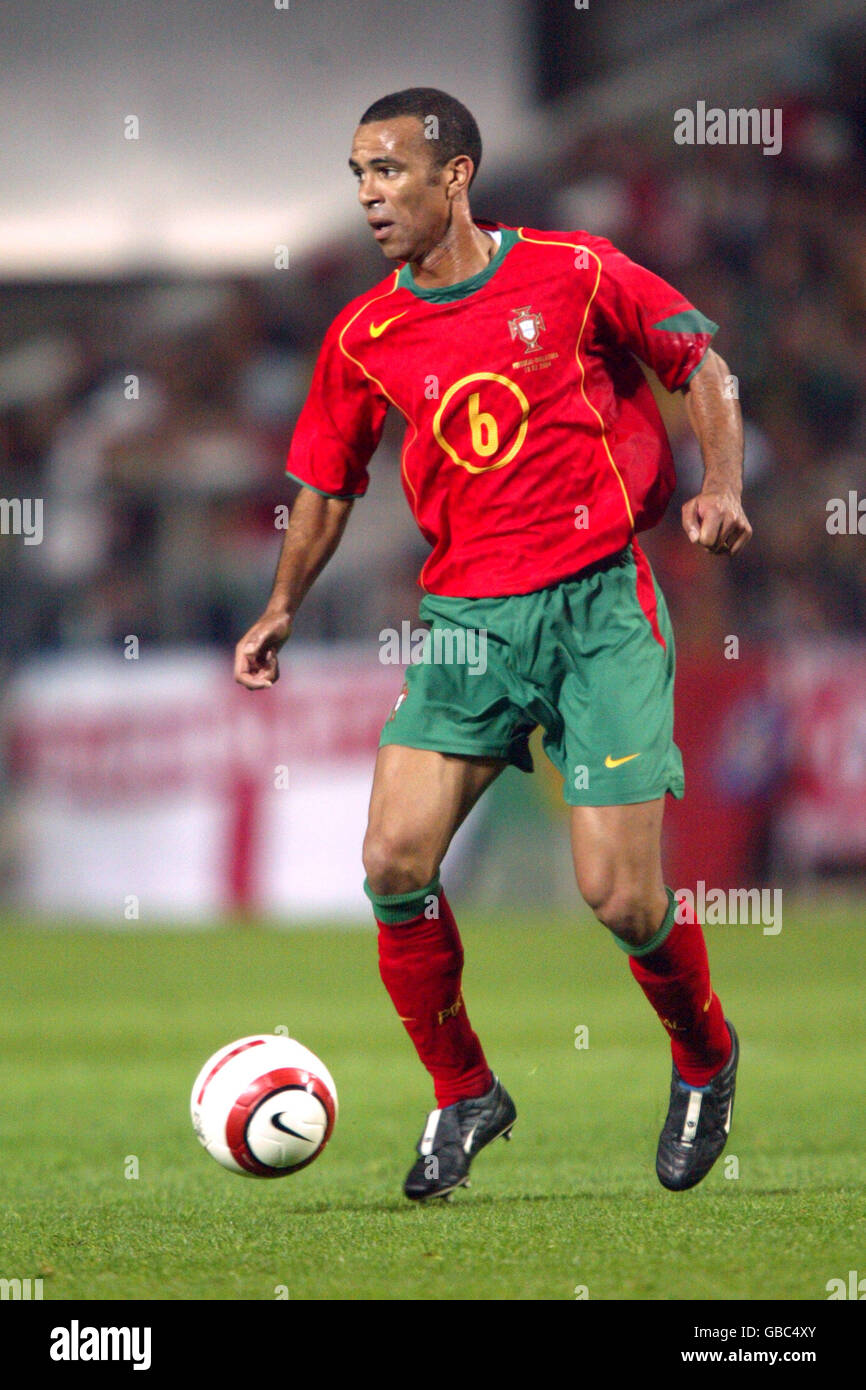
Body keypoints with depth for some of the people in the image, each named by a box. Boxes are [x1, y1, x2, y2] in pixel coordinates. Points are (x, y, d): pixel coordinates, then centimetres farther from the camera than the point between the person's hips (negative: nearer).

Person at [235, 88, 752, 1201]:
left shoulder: (573, 274, -4)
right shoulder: (364, 338, 5)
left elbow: (700, 364, 8)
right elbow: (326, 483, 19)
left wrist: (722, 486, -5)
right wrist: (283, 608, 11)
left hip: (601, 604, -3)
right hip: (466, 619, 3)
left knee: (621, 899, -9)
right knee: (394, 861, -13)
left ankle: (705, 1059, 23)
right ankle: (463, 1098, 8)